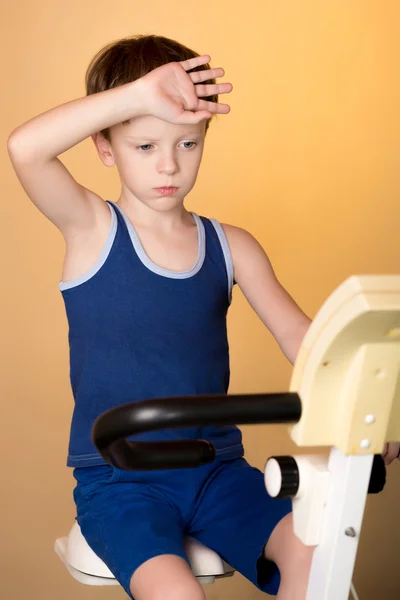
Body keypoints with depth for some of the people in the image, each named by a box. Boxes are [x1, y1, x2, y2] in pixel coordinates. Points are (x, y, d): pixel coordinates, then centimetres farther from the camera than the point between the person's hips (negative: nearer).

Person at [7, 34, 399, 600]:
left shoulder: (230, 247, 6)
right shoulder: (92, 229, -4)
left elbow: (299, 335, -2)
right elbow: (24, 148, -23)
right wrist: (141, 93, -27)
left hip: (215, 468, 3)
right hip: (117, 478, -3)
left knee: (313, 551, -19)